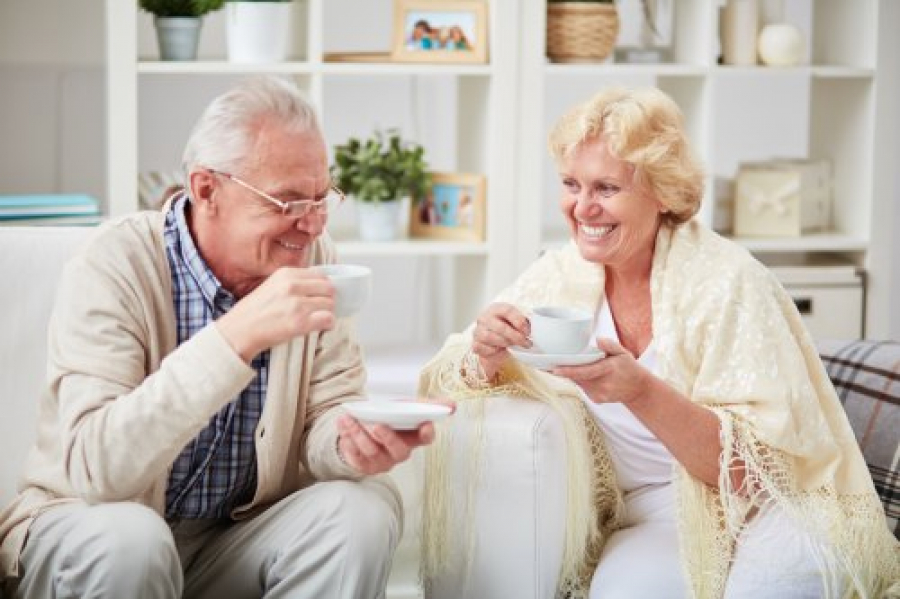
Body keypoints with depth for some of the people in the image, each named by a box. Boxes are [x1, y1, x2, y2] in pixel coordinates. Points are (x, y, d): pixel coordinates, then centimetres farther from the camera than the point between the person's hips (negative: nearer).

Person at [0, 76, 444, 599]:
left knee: (365, 507, -21)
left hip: (239, 534, 4)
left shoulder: (312, 258, -3)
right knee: (127, 537, -35)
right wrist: (238, 335, -39)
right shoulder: (116, 268, -19)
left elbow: (327, 410, -3)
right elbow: (94, 468, -31)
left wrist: (351, 439, -29)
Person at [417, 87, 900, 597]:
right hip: (655, 519, 2)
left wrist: (641, 391, -32)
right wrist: (486, 357, -21)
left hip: (768, 507, -2)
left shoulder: (727, 282, -13)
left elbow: (755, 467, -17)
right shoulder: (561, 277, 1)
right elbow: (447, 380, 2)